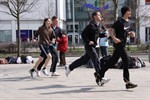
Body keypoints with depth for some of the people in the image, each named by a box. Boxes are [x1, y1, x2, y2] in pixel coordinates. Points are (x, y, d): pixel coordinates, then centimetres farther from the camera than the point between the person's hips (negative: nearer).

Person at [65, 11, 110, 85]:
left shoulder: (98, 25, 10)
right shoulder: (91, 25, -17)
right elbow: (83, 34, -16)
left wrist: (103, 35, 7)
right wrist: (88, 41, -24)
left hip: (93, 45, 9)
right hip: (89, 46, -9)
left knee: (84, 60, 17)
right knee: (96, 61, -11)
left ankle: (69, 68, 31)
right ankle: (100, 79, -9)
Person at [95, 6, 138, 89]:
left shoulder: (129, 22, 14)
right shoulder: (119, 22, -11)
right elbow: (110, 30, -13)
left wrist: (131, 34, 3)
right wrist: (114, 38, -26)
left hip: (123, 44, 9)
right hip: (119, 44, -9)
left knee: (113, 61, 13)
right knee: (126, 61, -12)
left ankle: (99, 74, 26)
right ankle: (127, 82, -10)